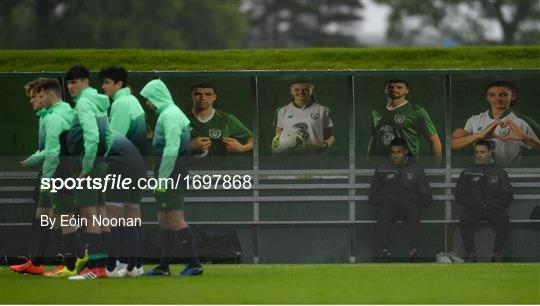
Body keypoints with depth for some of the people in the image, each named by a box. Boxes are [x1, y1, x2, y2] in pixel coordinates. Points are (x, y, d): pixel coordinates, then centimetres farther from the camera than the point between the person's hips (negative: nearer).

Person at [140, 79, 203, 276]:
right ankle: (164, 266, 13)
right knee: (164, 221, 11)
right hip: (168, 176, 10)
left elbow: (171, 149, -21)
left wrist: (162, 178, -19)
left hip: (170, 172, -10)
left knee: (176, 219, -10)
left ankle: (194, 263, -10)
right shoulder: (168, 113, 18)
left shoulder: (170, 115, -13)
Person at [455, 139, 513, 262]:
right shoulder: (467, 173, 15)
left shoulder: (500, 172, 15)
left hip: (494, 208, 0)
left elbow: (507, 196, 9)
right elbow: (459, 196, 9)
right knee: (464, 220, -32)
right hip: (473, 209, 0)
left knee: (504, 220, -32)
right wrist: (475, 205, -6)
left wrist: (491, 205, -7)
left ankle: (496, 253, -26)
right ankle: (471, 254, -29)